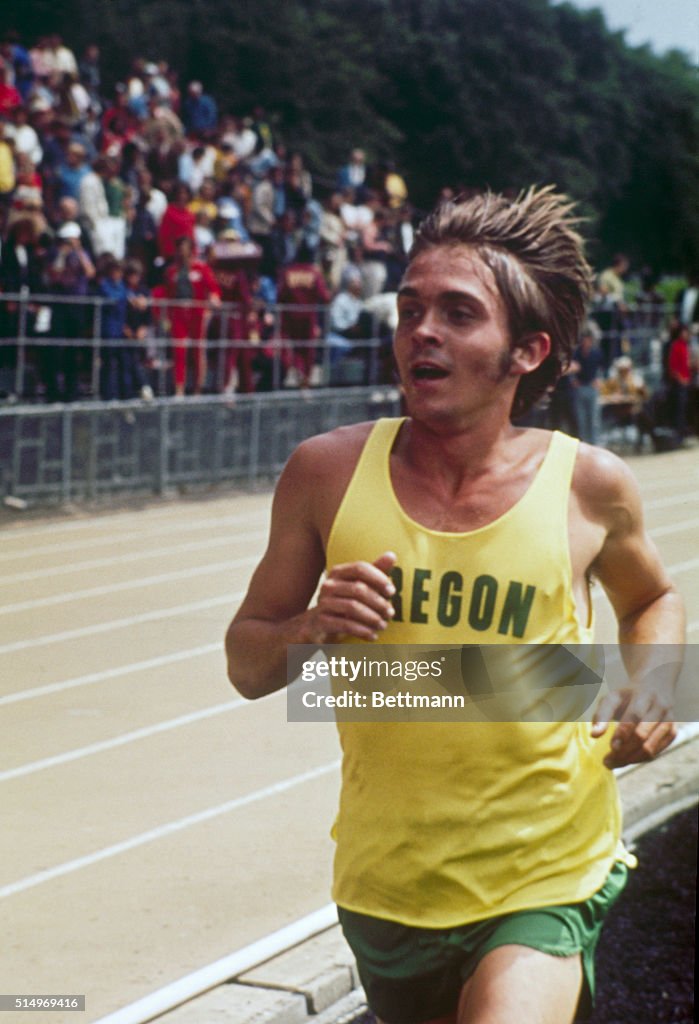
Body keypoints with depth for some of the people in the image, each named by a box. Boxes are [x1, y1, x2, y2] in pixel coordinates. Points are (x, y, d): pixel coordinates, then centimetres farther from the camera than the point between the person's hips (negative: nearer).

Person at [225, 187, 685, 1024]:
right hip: (385, 884, 3)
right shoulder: (328, 473, -5)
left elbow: (652, 599, 15)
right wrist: (311, 628, -17)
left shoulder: (587, 485, -6)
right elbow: (245, 664, 4)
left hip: (545, 885, -2)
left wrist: (654, 683, -5)